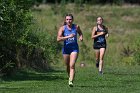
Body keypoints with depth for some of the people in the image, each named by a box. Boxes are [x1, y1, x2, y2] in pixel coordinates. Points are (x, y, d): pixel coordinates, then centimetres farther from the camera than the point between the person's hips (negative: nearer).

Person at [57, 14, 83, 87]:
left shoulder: (76, 27, -3)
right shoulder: (62, 28, -9)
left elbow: (80, 33, 20)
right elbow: (58, 39, -21)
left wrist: (81, 37, -3)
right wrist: (68, 36, -29)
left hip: (74, 48, -1)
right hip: (66, 48, 1)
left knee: (72, 65, -16)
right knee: (68, 66, 14)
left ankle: (71, 81, -22)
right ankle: (70, 77, 41)